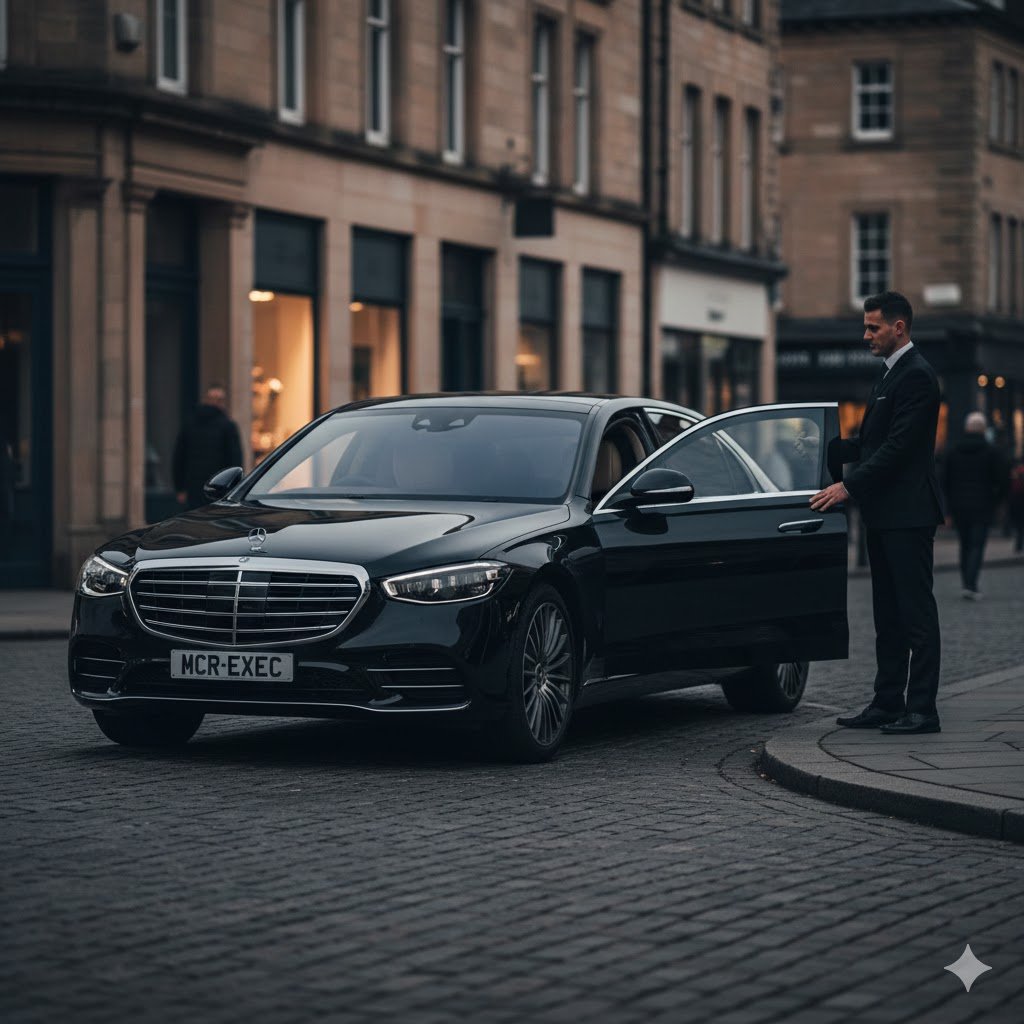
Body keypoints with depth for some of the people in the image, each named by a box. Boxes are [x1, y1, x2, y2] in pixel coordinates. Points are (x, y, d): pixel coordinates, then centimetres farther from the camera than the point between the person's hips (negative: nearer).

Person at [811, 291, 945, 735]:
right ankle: (887, 703, 17)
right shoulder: (892, 374, 18)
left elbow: (899, 446, -20)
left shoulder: (917, 376, -13)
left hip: (908, 514, -10)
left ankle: (922, 710, -6)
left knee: (916, 612, -7)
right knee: (888, 614, 12)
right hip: (884, 514, 10)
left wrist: (849, 486, -21)